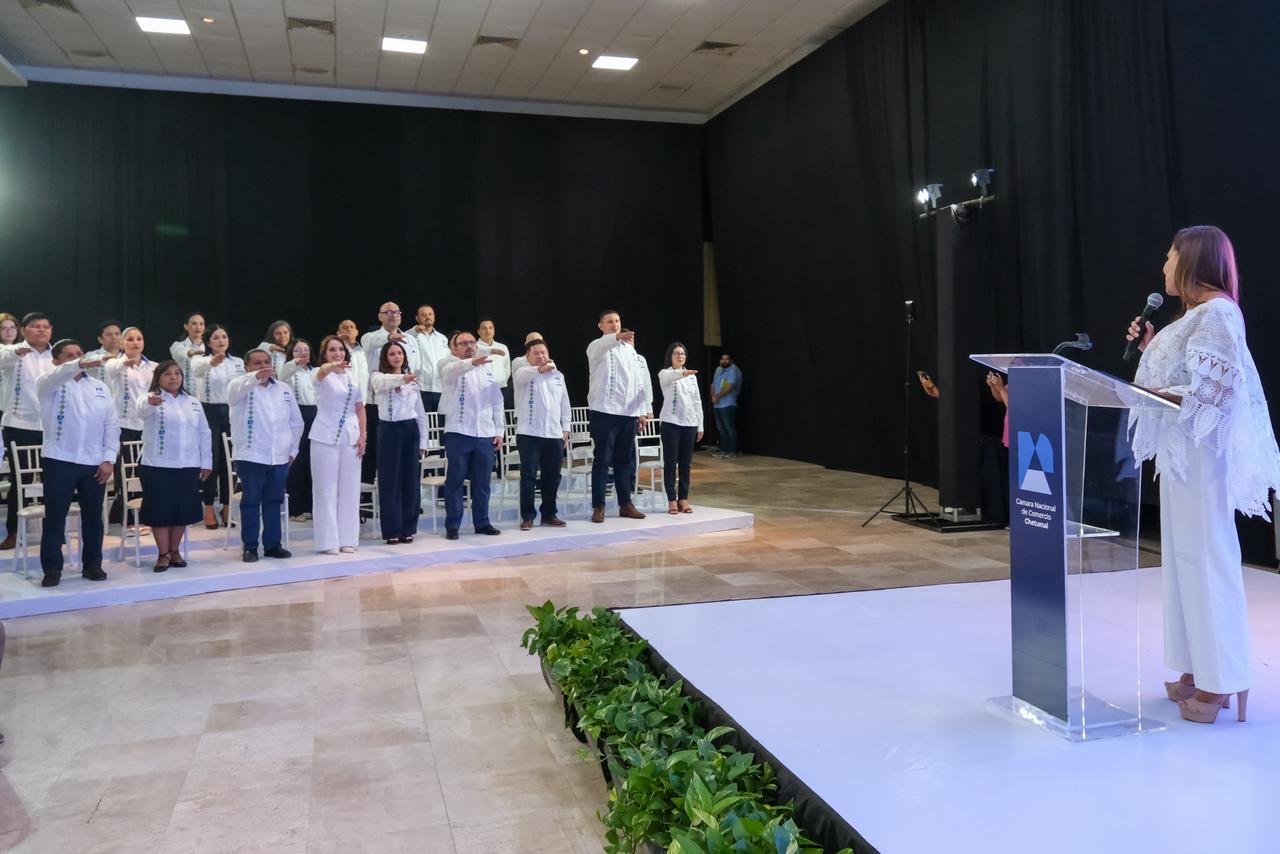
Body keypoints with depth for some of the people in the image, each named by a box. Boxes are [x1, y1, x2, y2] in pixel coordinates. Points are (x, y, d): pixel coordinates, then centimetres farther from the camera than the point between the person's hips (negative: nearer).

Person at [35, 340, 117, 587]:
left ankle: (92, 564, 20)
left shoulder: (99, 388, 12)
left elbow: (112, 425, 8)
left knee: (93, 517, 9)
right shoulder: (49, 385, 2)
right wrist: (79, 365, -45)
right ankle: (52, 569, 9)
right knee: (55, 517, 2)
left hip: (95, 463, 3)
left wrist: (109, 458, -1)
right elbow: (56, 376, -25)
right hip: (59, 461, -3)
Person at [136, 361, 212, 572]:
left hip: (188, 466, 4)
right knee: (161, 509, -1)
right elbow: (141, 410, -28)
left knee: (182, 509, 8)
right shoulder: (151, 399, -3)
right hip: (158, 466, -4)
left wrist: (206, 463, 10)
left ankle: (174, 551, 21)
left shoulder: (193, 403, 12)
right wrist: (150, 402, -52)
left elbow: (204, 433, 15)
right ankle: (163, 554, 9)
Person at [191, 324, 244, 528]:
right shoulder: (202, 359, -4)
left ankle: (227, 507, 16)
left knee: (229, 460, 6)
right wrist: (212, 362, -53)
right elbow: (196, 368, -29)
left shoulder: (238, 362, 9)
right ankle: (209, 509, 7)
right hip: (209, 413, -3)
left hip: (231, 413, 3)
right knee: (211, 460, -2)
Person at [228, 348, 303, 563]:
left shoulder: (284, 389, 12)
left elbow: (296, 422, 16)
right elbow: (236, 389, -28)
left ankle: (273, 544, 17)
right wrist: (256, 377, -48)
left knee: (274, 501, 9)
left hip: (279, 457, 4)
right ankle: (250, 546, 8)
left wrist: (293, 449, 11)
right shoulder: (240, 387, -2)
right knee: (251, 501, 1)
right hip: (251, 456, -4)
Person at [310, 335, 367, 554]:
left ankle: (347, 539, 15)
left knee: (349, 489, 7)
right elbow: (322, 372, -31)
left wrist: (362, 436, 3)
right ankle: (328, 541, 4)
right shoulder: (323, 376, -5)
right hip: (325, 437, -4)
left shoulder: (354, 377, 8)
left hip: (350, 438, 4)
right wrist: (333, 366, -54)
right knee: (327, 489, -1)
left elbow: (360, 409, 11)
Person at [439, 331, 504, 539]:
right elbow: (453, 370, -26)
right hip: (458, 432, -4)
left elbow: (497, 401, 15)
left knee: (482, 482, 10)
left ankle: (482, 522, 20)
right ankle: (452, 525, 9)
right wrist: (472, 362, -46)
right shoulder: (451, 365, 1)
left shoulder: (487, 368, 15)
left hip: (485, 434, 4)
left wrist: (499, 431, 9)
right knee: (455, 480, 2)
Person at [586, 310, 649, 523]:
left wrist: (642, 411, 12)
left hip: (628, 413, 5)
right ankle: (598, 507, 3)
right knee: (603, 460, -3)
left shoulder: (630, 349, 16)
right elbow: (601, 347, -28)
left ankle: (625, 504, 18)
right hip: (604, 412, -5)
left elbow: (638, 382, 17)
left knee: (626, 460, 10)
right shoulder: (597, 346, -1)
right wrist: (618, 337, -48)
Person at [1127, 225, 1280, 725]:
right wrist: (1149, 350, 10)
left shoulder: (1217, 314, -13)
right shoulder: (1193, 317, 17)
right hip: (1180, 452, 10)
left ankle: (1222, 681, 3)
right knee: (1184, 557, 12)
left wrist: (1144, 394, -22)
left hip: (1203, 454, -10)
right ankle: (1199, 669, 20)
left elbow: (1207, 395, -21)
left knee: (1207, 558, -5)